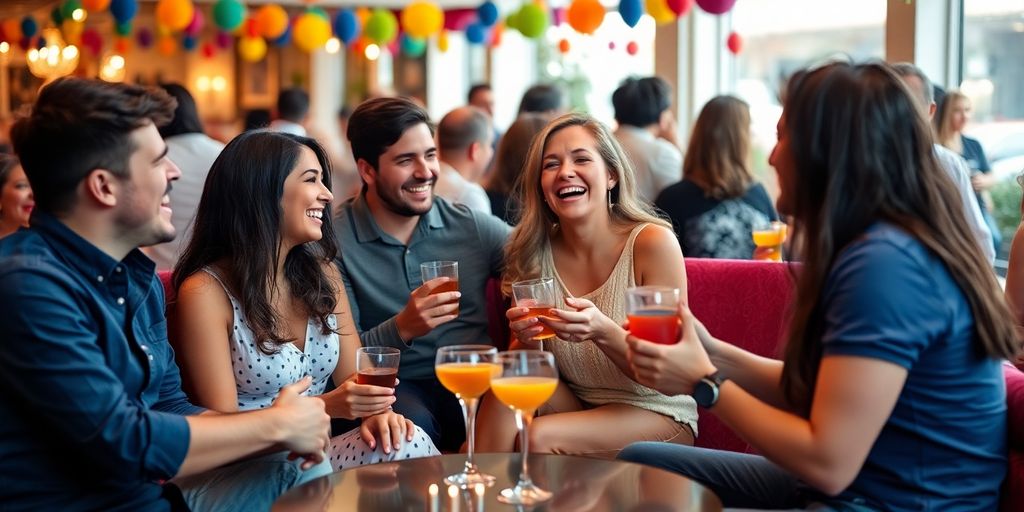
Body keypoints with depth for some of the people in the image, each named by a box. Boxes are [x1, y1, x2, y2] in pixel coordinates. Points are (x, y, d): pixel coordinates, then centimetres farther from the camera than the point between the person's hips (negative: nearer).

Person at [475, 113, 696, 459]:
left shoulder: (653, 242, -16)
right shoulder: (536, 253, -4)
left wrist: (602, 331, -34)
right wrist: (526, 341, -22)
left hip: (659, 417, -4)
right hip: (577, 408, 4)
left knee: (541, 437, -27)